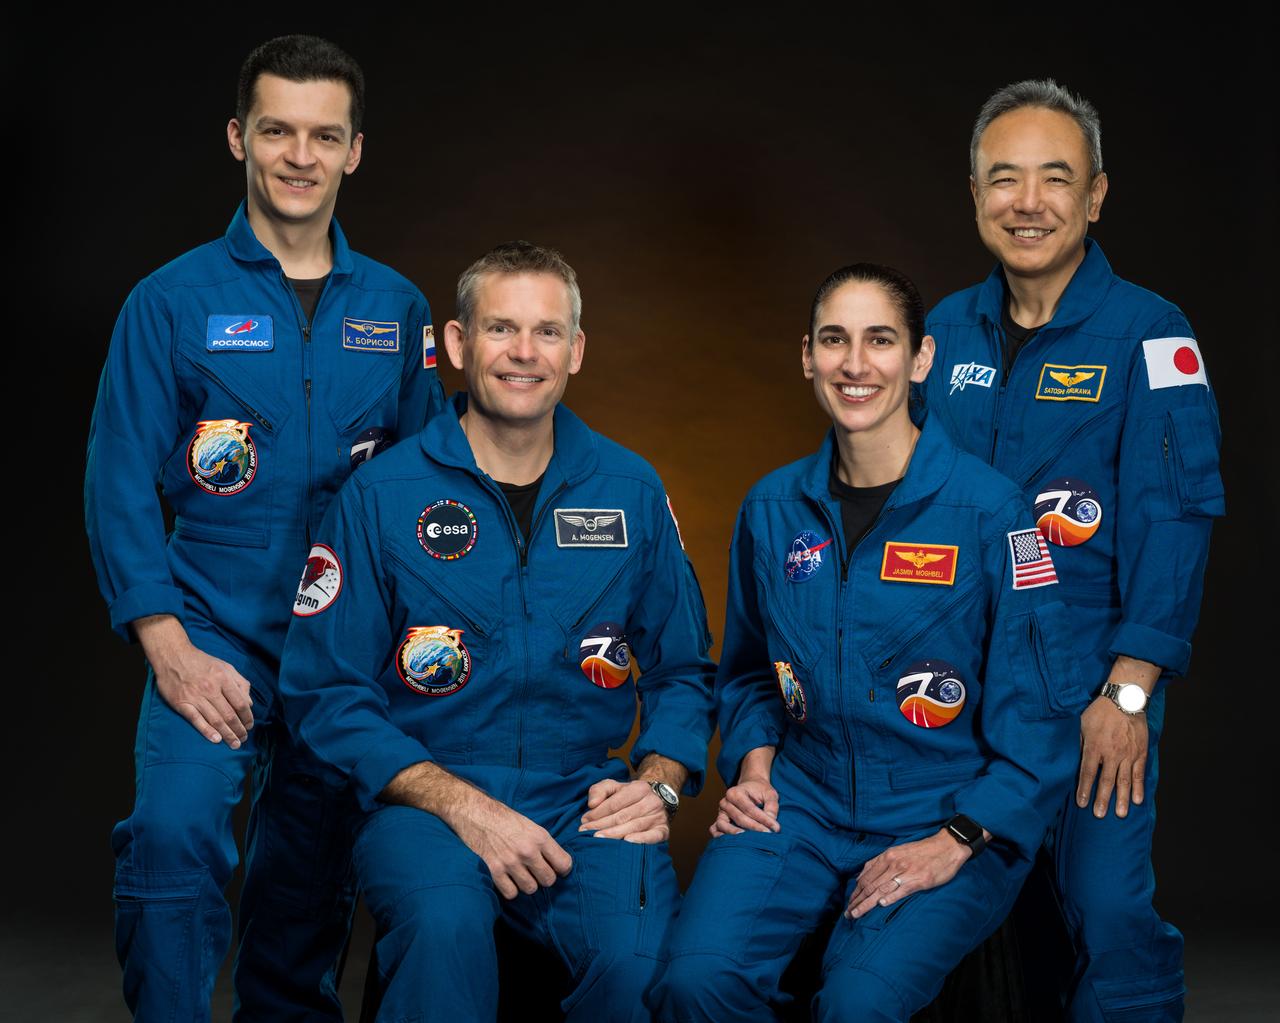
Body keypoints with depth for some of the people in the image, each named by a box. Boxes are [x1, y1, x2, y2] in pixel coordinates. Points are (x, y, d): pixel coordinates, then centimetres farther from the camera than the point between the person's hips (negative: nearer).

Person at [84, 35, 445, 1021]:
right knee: (174, 830, -23)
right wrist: (170, 651, -12)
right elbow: (121, 488, -2)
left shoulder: (397, 308, 7)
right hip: (217, 634, -2)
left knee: (314, 870, 12)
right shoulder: (173, 301, 0)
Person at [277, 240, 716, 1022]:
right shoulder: (381, 497, -1)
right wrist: (463, 805, -14)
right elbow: (327, 695, -3)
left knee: (641, 953, -28)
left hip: (586, 799, 2)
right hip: (426, 797, -2)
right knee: (445, 923, -35)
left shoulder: (631, 490, 8)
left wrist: (657, 783, -4)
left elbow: (682, 672, 16)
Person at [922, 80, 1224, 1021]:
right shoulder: (945, 332, 6)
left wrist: (1127, 693, -17)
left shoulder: (1149, 335, -7)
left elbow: (1170, 520, -11)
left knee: (1110, 907, -7)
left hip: (1091, 673, -4)